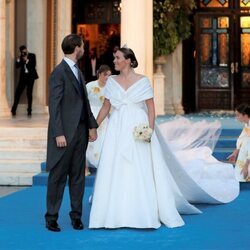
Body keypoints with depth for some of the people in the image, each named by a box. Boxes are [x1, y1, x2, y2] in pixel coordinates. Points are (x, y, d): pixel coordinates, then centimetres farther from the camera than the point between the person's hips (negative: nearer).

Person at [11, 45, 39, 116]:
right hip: (23, 76, 3)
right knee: (18, 92, -3)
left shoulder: (32, 56, -2)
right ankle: (13, 109, 4)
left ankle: (29, 110, 8)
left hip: (31, 76, -3)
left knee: (29, 93, -1)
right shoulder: (21, 57, 7)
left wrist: (27, 60, -17)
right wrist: (19, 58, -12)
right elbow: (17, 66, -1)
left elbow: (33, 65, -11)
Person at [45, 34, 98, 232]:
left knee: (78, 176, 10)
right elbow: (54, 106, -14)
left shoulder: (78, 71, 15)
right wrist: (58, 134, -18)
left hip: (81, 131, 7)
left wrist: (92, 126, 9)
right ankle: (52, 217, 9)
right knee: (58, 176, 0)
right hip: (65, 132, -7)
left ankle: (76, 215, 18)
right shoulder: (59, 73, -11)